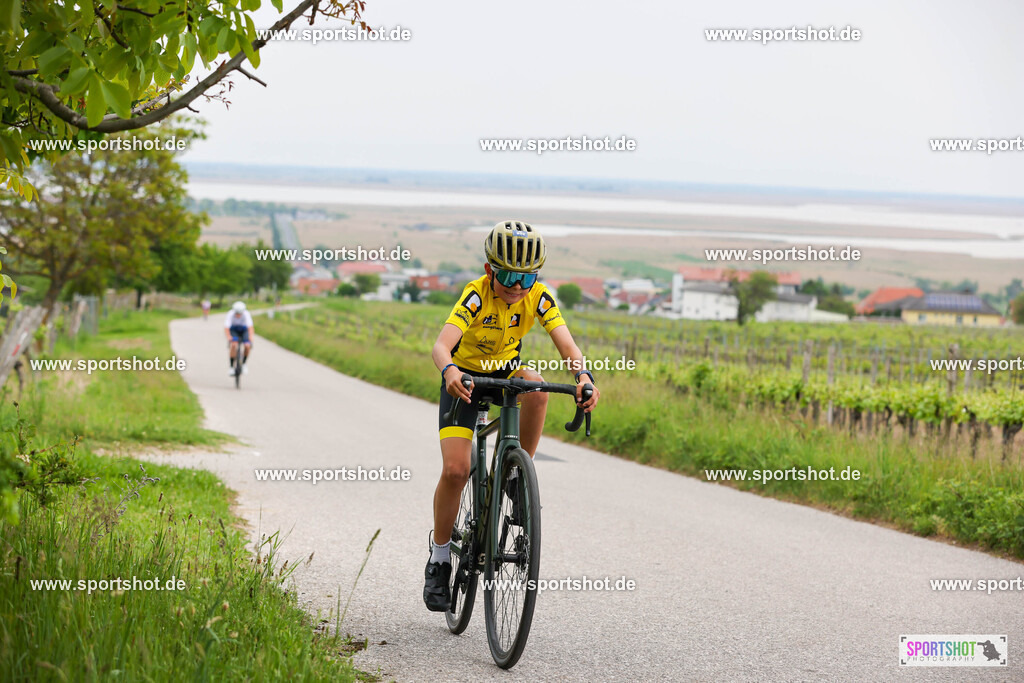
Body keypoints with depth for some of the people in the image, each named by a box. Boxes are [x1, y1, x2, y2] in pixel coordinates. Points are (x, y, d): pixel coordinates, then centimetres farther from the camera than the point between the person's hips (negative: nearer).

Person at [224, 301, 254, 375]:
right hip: (233, 330, -1)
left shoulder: (246, 314, -28)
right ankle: (231, 366, -19)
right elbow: (226, 329, -35)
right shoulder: (230, 314, -29)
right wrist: (229, 337, -54)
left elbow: (250, 327, -37)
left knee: (248, 346, -25)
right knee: (233, 345, -30)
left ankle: (244, 363, 3)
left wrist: (251, 336, -56)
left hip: (244, 330, 1)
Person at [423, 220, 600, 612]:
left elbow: (566, 345, -30)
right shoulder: (476, 296, -29)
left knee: (536, 387, -34)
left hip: (506, 372, 3)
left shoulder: (538, 297, -21)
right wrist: (450, 371, -65)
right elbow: (441, 345, -42)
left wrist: (583, 376, -52)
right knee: (455, 470, -16)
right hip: (465, 376, -3)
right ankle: (439, 558, 4)